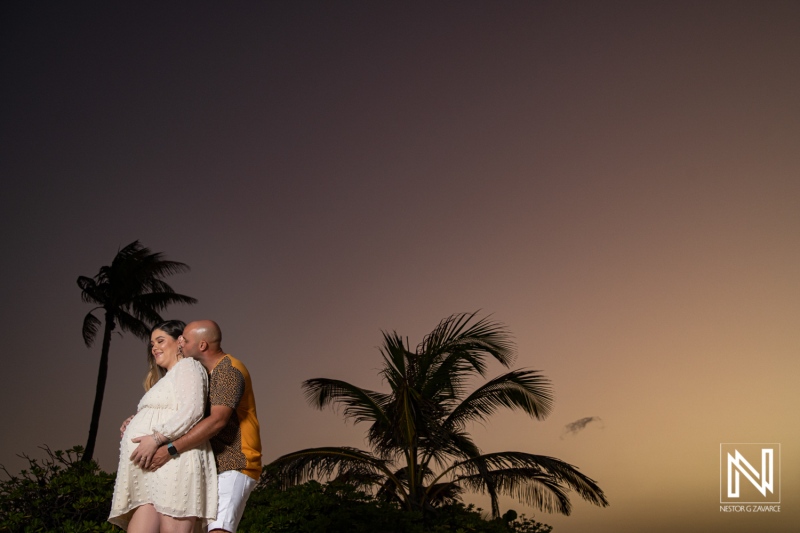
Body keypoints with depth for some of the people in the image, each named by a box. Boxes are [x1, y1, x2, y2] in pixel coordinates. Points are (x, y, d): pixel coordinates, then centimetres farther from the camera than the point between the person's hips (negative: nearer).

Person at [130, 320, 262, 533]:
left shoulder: (229, 370, -14)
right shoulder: (205, 373, 18)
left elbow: (217, 420, -26)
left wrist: (170, 450, -29)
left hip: (234, 466, -10)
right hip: (213, 467, 10)